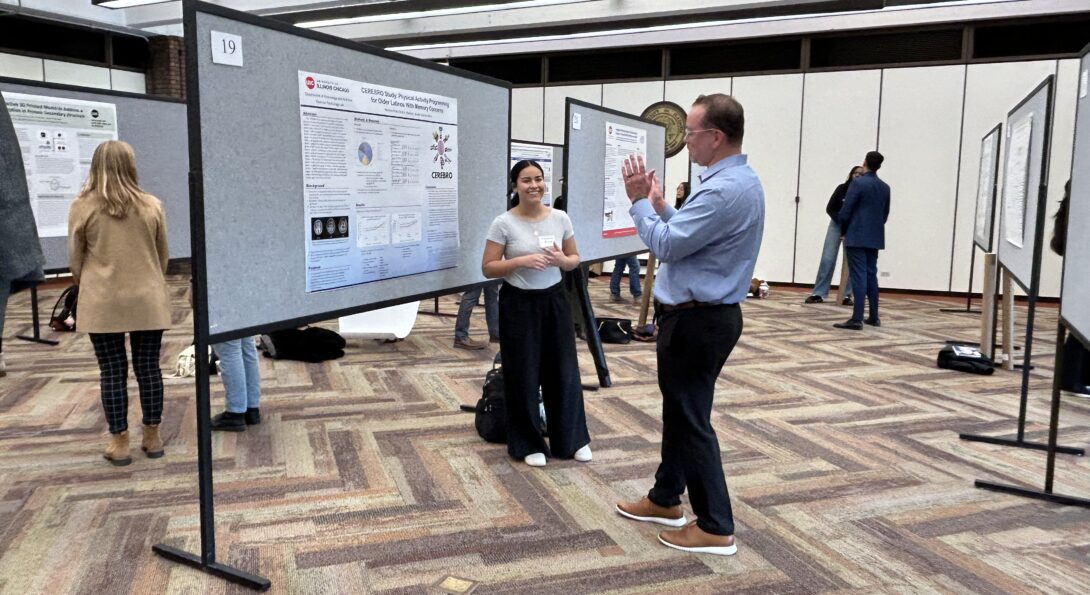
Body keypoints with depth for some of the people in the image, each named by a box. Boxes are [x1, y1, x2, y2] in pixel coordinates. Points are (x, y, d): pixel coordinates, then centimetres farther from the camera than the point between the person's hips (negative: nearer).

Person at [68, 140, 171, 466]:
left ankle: (119, 443, 13)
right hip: (148, 302, 1)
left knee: (113, 371, 5)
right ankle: (152, 438, 19)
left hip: (103, 304, -1)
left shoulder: (82, 207, -4)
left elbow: (75, 261, 4)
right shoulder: (152, 206, 0)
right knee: (148, 367, 9)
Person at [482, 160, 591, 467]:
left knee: (564, 370, 8)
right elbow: (488, 268, -8)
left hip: (554, 301, 3)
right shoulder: (504, 224, -9)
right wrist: (521, 261, -21)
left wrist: (562, 261, -13)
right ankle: (529, 444, 20)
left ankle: (572, 439, 26)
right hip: (519, 304, -3)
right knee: (523, 375, 4)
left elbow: (574, 259, 10)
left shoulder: (561, 218, 1)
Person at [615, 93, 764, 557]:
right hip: (706, 314, 11)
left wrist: (639, 201, -7)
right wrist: (659, 204, 9)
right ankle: (666, 499, 35)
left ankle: (716, 527, 11)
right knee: (680, 411, 20)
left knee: (691, 419, 0)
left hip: (696, 321, -11)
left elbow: (666, 245, -20)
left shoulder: (724, 190, -23)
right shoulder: (740, 181, 11)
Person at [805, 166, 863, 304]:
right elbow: (830, 208, 0)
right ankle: (818, 293, 0)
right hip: (837, 225, 1)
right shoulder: (842, 188, -2)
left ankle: (847, 295, 5)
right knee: (827, 259, -3)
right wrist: (841, 221, -13)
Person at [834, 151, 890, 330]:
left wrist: (843, 231, 4)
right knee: (871, 275, 13)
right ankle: (874, 317, 19)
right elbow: (885, 214, 15)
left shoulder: (858, 183, -10)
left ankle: (857, 319, -11)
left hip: (856, 237, -6)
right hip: (875, 238, 6)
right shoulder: (885, 187, 10)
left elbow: (845, 211, -11)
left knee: (859, 276, -8)